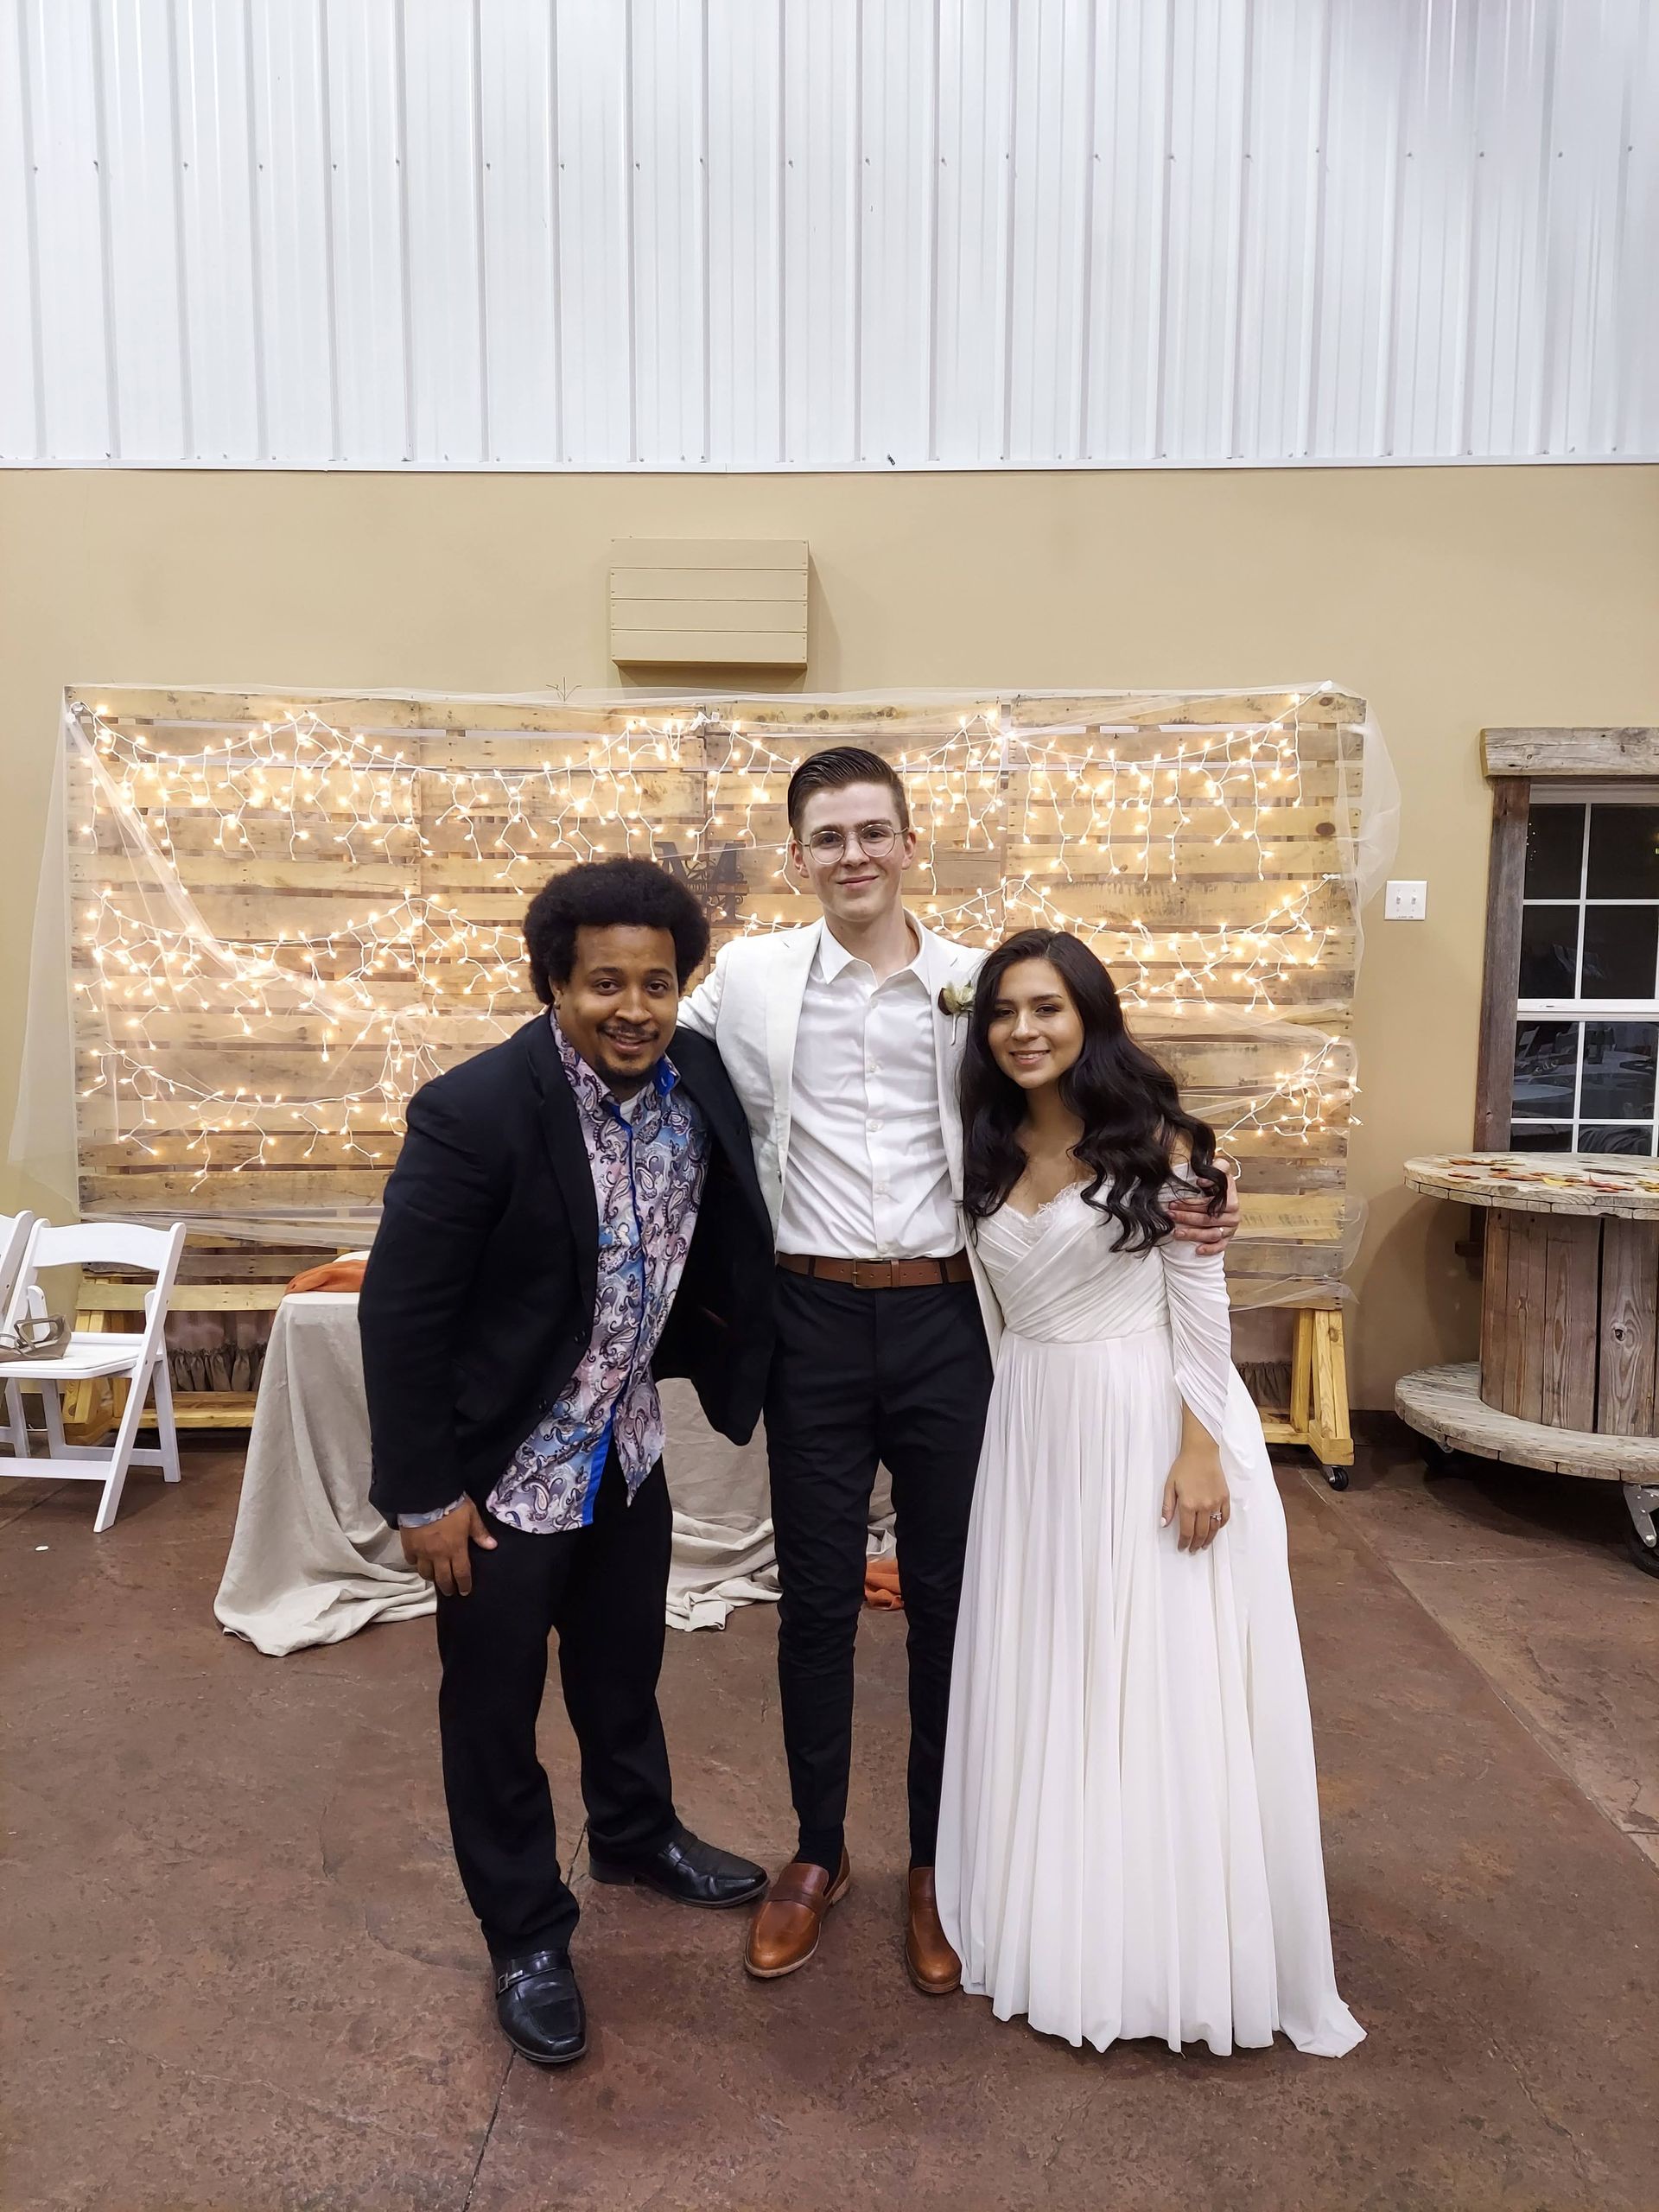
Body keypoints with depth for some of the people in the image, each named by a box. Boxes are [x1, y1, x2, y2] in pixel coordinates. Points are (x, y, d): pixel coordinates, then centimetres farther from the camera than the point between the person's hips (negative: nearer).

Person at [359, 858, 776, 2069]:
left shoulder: (698, 1075, -10)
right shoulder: (475, 1110, -26)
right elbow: (401, 1310, -20)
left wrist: (729, 1358, 4)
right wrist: (424, 1493, -16)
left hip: (627, 1450, 5)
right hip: (500, 1470, -5)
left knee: (625, 1670, 26)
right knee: (495, 1709, 14)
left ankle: (639, 1834, 54)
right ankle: (527, 1935, 38)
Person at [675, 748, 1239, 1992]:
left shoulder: (981, 985, 0)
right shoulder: (748, 978, 0)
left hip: (948, 1321, 0)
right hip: (814, 1321, 0)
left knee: (947, 1598, 13)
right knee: (816, 1599, 12)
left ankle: (936, 1863, 35)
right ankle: (818, 1854, 35)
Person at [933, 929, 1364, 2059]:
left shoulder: (1154, 1140, -9)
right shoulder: (985, 1151, 4)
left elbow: (1202, 1306, -10)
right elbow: (982, 1299, 10)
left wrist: (1201, 1450, -14)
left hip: (1152, 1428, -5)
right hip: (1035, 1434, 5)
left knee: (1166, 1684, 4)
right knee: (1043, 1684, 14)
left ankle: (1182, 1946, 23)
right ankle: (1061, 1919, 33)